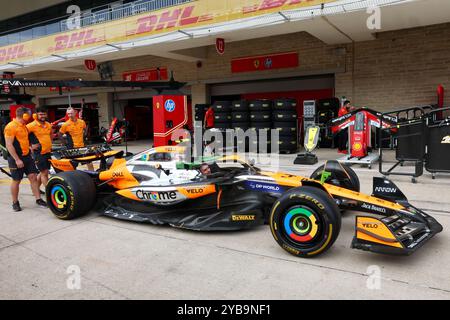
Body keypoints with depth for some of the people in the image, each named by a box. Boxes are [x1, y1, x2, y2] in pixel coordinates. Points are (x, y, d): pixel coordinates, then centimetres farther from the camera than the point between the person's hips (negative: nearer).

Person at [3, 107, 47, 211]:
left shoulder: (24, 126, 12)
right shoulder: (11, 127, -15)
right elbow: (9, 145, -20)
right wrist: (17, 159, -23)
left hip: (27, 156, 8)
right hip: (16, 158, -7)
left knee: (33, 177, 3)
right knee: (16, 180, 4)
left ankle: (38, 199, 8)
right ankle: (15, 203, 18)